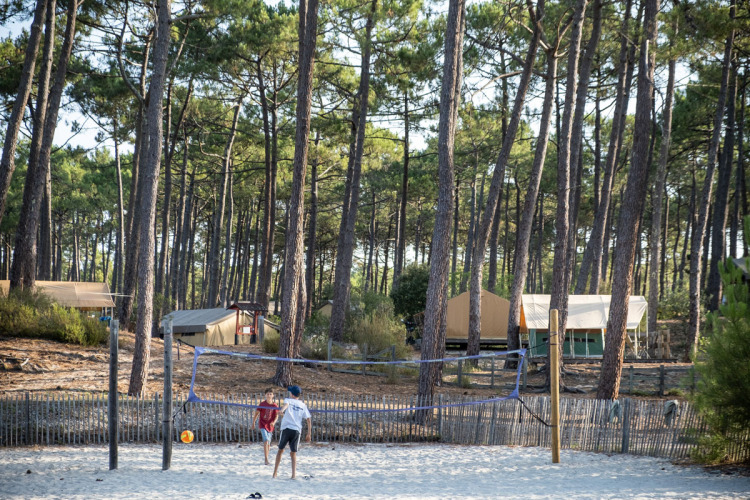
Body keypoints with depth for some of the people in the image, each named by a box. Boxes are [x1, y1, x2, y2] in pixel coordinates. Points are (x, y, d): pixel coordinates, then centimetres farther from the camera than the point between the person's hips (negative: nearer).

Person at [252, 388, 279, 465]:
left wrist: (274, 422, -22)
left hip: (270, 426, 3)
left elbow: (276, 415, -3)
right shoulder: (262, 404, -7)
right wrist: (253, 422, 6)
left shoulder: (275, 406, -2)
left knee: (268, 443, 12)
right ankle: (266, 460, -18)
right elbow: (256, 413, 2)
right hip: (262, 425, -3)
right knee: (266, 441, -17)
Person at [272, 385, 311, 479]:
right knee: (293, 453, 11)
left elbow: (286, 404, -19)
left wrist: (282, 410, -41)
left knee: (280, 450, 15)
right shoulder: (303, 405, 15)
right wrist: (309, 434, 10)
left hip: (286, 428, -2)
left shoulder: (288, 400, 8)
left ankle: (275, 472, 18)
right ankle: (294, 474, -2)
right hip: (297, 431, 2)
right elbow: (309, 419, 7)